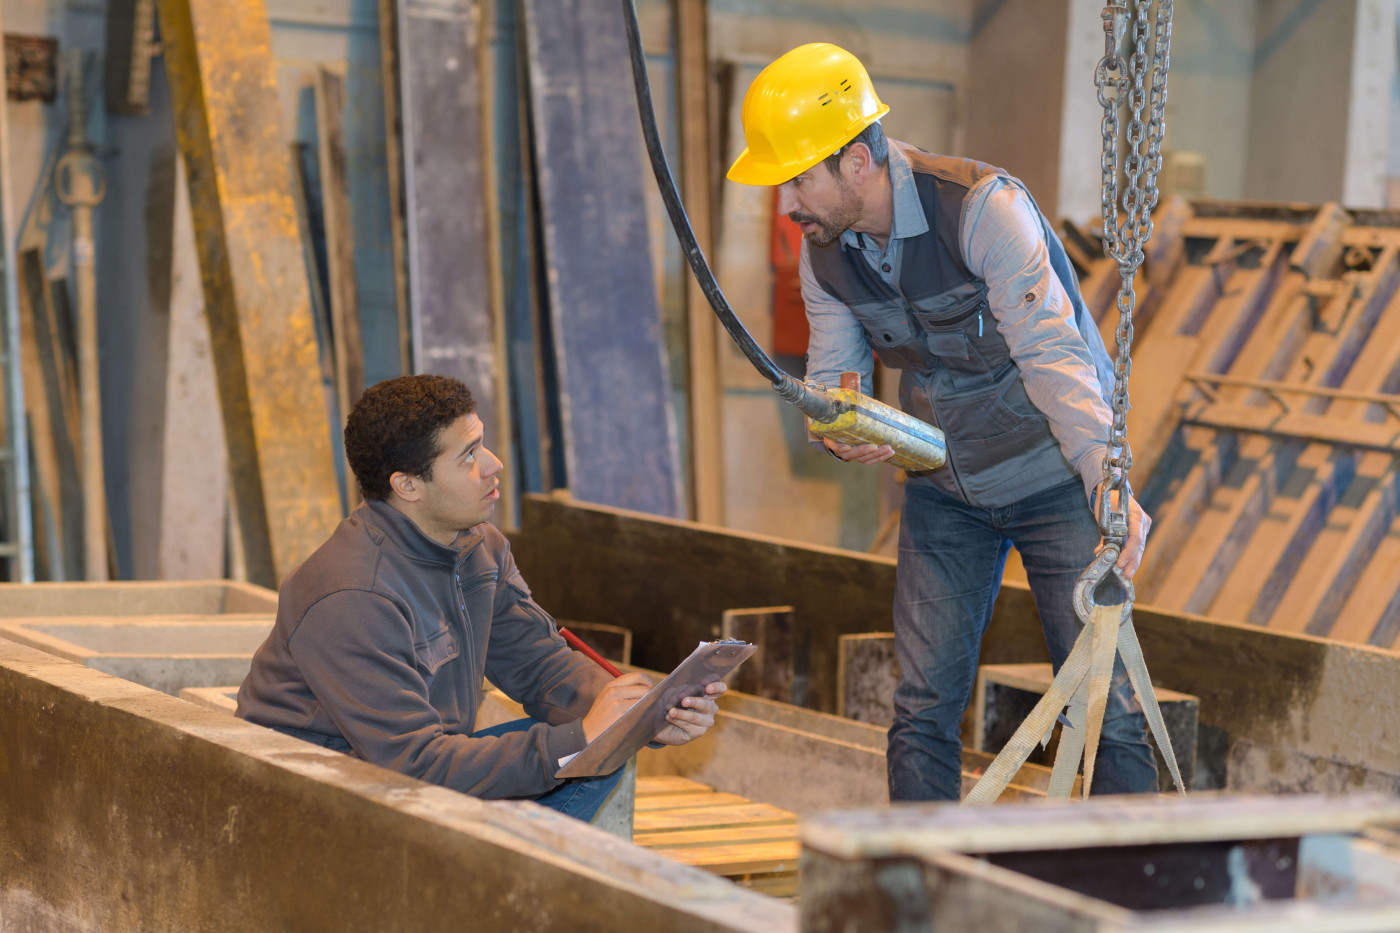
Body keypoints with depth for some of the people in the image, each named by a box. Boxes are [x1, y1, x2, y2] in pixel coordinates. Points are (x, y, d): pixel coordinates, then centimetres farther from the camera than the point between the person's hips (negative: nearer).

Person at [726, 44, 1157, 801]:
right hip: (944, 485, 5)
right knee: (923, 705, 1)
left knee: (1101, 704, -5)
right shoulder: (821, 254, -7)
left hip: (1053, 475, -5)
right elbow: (831, 370, -1)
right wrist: (837, 430, -27)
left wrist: (1110, 483, -44)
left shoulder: (984, 207, -27)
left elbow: (1052, 355, -32)